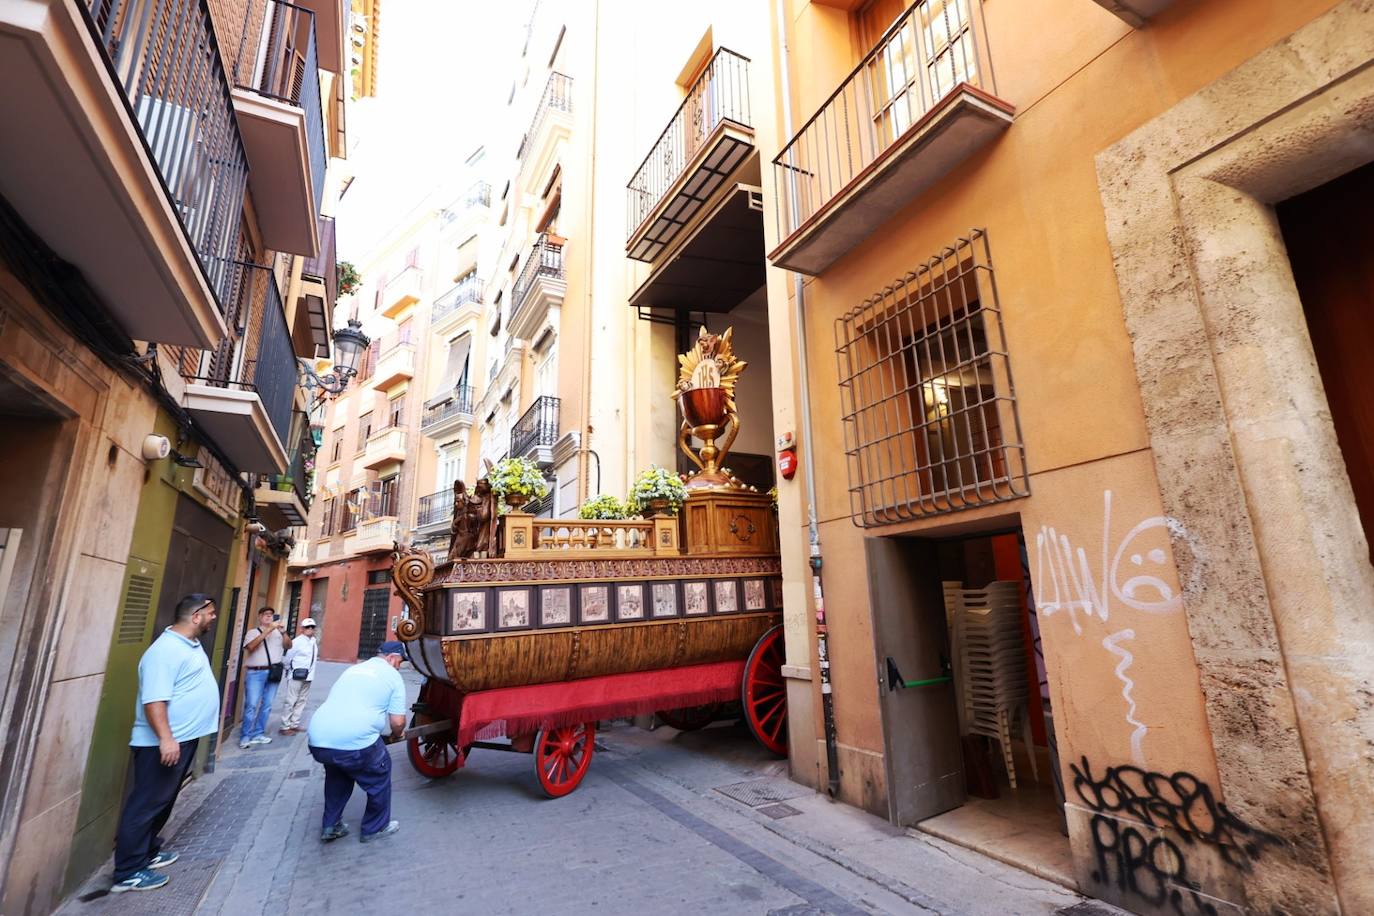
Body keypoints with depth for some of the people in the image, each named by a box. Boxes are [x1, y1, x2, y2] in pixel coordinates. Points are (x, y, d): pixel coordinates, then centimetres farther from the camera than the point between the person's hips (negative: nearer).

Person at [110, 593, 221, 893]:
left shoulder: (191, 643, 10)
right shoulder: (166, 650, -23)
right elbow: (154, 700, -28)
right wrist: (165, 738, -31)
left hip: (184, 738, 10)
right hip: (162, 744, -10)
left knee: (162, 802, 20)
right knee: (146, 805, 1)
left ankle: (147, 852, 33)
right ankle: (128, 873, 11)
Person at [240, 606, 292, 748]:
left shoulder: (277, 633, 13)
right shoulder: (253, 632, 4)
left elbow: (289, 645, 2)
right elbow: (250, 647, -14)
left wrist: (282, 631, -13)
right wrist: (268, 630, -21)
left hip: (274, 673, 3)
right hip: (256, 673, -3)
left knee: (267, 705, 6)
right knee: (252, 705, -6)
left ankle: (258, 734, 15)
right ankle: (245, 736, 4)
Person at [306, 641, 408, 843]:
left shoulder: (353, 669, 26)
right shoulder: (392, 676, 7)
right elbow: (397, 722, 2)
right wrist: (396, 735, 25)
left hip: (318, 739, 7)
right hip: (354, 741, -6)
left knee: (337, 772, 36)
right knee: (379, 773, 20)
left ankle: (331, 826, 39)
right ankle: (375, 827, 32)